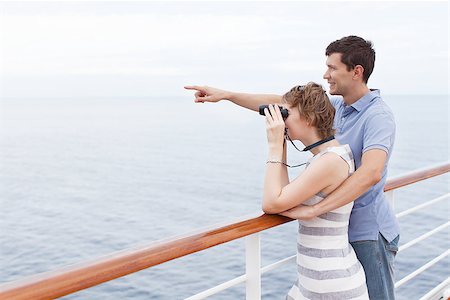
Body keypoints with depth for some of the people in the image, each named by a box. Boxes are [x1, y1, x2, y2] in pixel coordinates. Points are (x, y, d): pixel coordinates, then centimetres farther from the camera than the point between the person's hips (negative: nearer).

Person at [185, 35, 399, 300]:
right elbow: (280, 103, 9)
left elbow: (370, 173, -35)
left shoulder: (378, 116, -19)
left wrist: (313, 210, -36)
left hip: (369, 233, -8)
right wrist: (226, 95, 6)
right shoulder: (337, 106, 6)